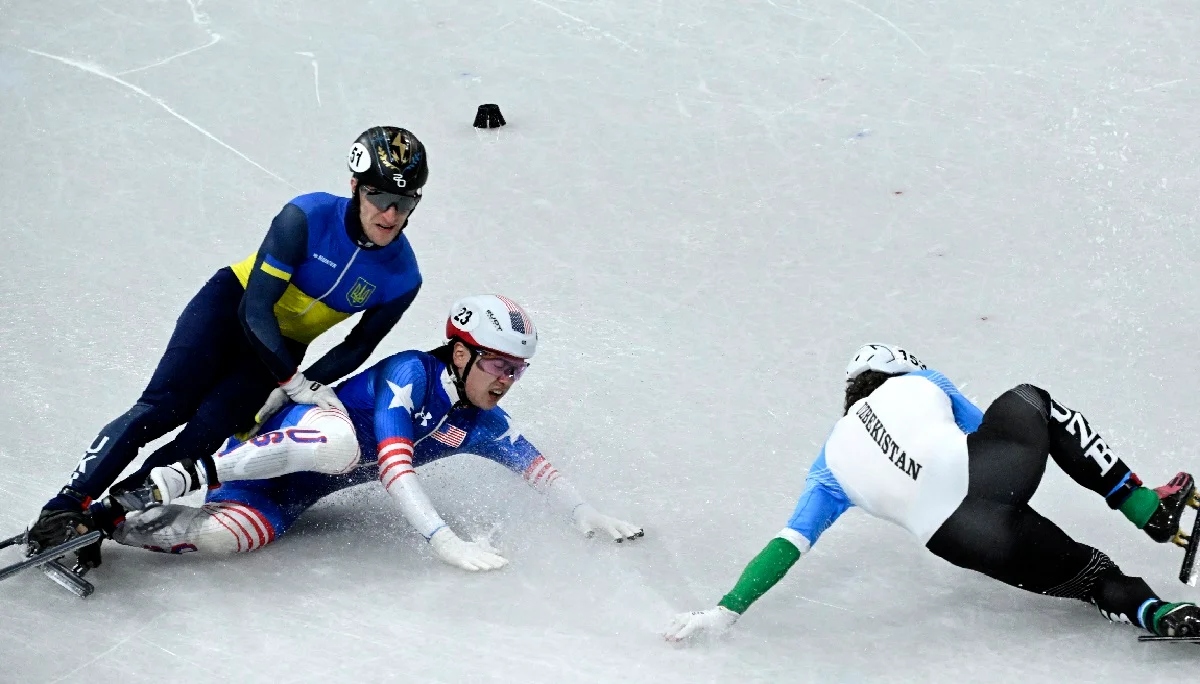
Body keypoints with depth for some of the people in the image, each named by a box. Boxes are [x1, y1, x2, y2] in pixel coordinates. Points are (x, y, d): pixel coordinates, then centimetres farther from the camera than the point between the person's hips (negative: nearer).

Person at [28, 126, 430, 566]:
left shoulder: (402, 279, -15)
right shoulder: (307, 218, -25)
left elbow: (357, 348, -3)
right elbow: (255, 308, -26)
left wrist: (288, 392, -14)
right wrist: (296, 383, -33)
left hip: (282, 348, 3)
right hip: (229, 309, -3)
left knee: (206, 435, -18)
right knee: (165, 407, -20)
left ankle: (108, 512, -17)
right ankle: (64, 509, -21)